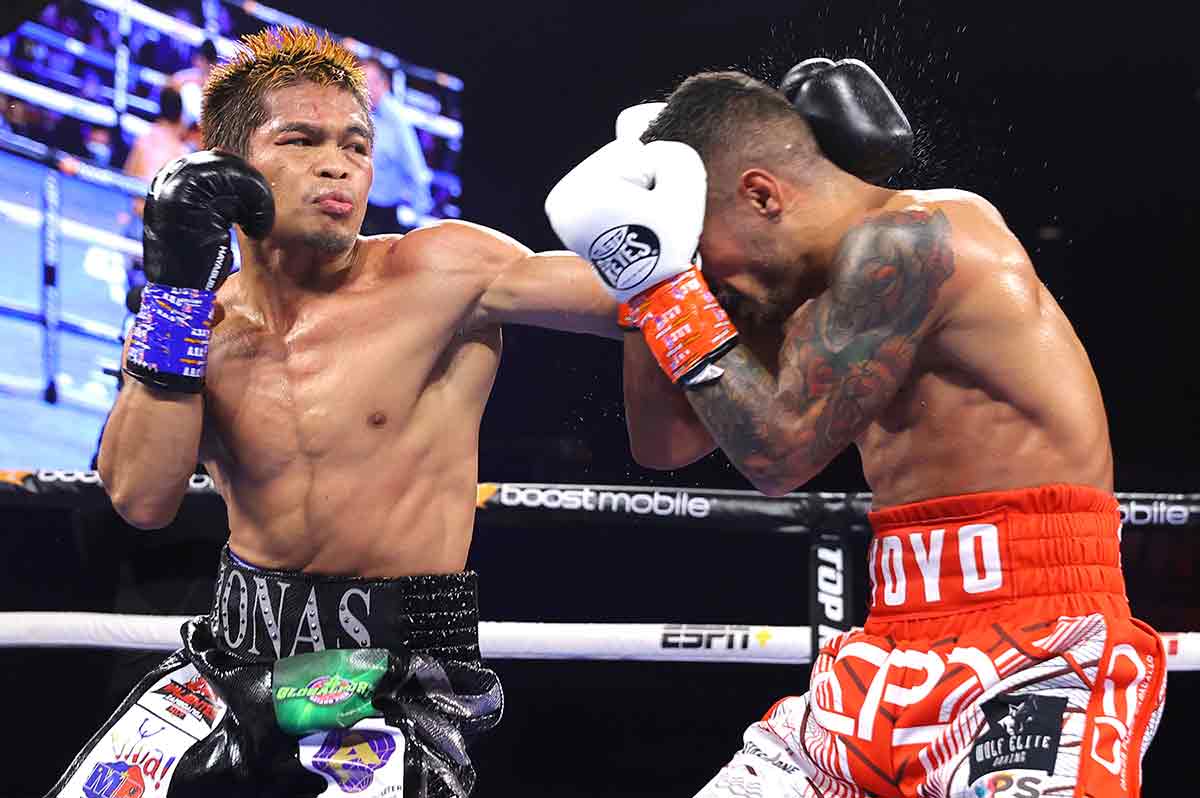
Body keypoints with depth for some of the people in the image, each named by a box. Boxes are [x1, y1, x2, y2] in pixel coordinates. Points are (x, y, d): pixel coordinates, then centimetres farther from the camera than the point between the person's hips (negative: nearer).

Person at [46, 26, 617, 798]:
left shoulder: (439, 272, -8)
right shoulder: (199, 322, 3)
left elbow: (625, 298, -5)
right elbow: (142, 498, -11)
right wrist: (176, 288, -14)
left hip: (401, 682, -4)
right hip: (236, 667, 4)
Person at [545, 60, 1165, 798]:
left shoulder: (907, 242, -12)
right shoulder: (832, 288, 17)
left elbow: (779, 452, -14)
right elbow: (666, 443, 22)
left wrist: (662, 284, -7)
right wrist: (646, 281, 13)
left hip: (1038, 658, -10)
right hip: (896, 661, 10)